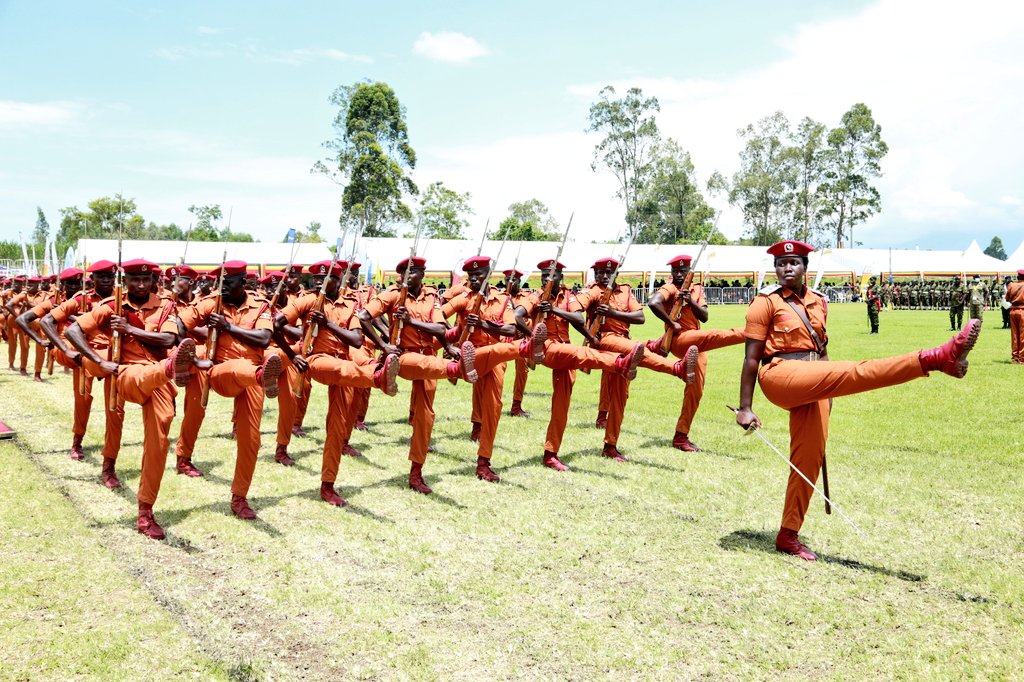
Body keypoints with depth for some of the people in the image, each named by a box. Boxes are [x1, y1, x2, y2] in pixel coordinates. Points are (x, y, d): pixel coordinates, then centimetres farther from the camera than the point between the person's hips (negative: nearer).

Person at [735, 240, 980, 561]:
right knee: (854, 372, -26)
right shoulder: (766, 302, -3)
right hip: (779, 376, -7)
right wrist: (745, 408, -9)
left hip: (810, 386, 7)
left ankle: (788, 535, 14)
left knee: (809, 458, 5)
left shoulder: (819, 302, 16)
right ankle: (936, 358, -40)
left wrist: (827, 391, 24)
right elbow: (752, 357, -6)